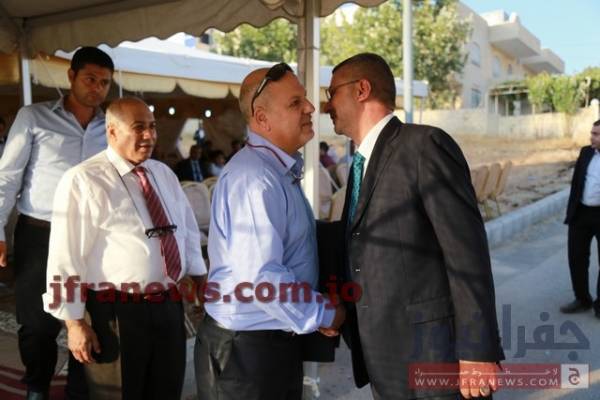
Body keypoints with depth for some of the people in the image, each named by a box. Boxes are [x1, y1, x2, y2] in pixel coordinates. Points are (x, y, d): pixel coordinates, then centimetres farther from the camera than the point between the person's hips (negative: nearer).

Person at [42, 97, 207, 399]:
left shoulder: (164, 174, 10)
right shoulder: (82, 181, -10)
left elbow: (188, 232, 18)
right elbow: (66, 255, -13)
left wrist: (199, 279, 10)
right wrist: (74, 322, -14)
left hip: (168, 307, 6)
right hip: (115, 311, -6)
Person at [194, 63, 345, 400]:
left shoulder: (281, 171, 10)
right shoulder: (254, 178, -22)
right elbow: (260, 277, -29)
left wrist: (318, 308, 8)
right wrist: (324, 315, -15)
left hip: (279, 341, 9)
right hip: (246, 348, -9)